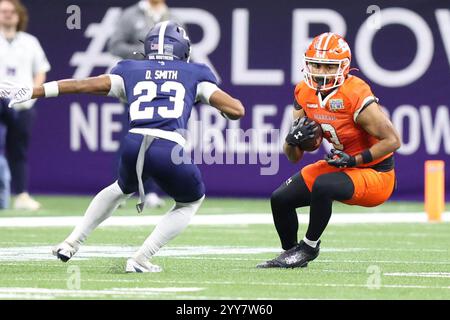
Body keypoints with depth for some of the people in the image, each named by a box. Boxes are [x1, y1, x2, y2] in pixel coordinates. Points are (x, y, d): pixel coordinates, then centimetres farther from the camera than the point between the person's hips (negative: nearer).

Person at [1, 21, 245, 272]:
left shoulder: (131, 71, 24)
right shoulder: (195, 74, 20)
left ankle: (73, 242, 30)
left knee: (123, 188, 37)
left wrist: (30, 92, 20)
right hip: (170, 152, -3)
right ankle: (141, 259, 14)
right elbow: (237, 111, 13)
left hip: (133, 145, 3)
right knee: (191, 201, 27)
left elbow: (83, 85, 18)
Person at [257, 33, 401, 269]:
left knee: (323, 186, -34)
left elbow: (392, 140, -20)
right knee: (280, 199, -1)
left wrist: (353, 160, -26)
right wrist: (293, 139, -20)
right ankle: (290, 253, 21)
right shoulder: (305, 94, -3)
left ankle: (309, 247, -13)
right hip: (341, 166, 8)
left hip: (375, 174, -8)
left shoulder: (357, 98, -26)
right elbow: (293, 157, 3)